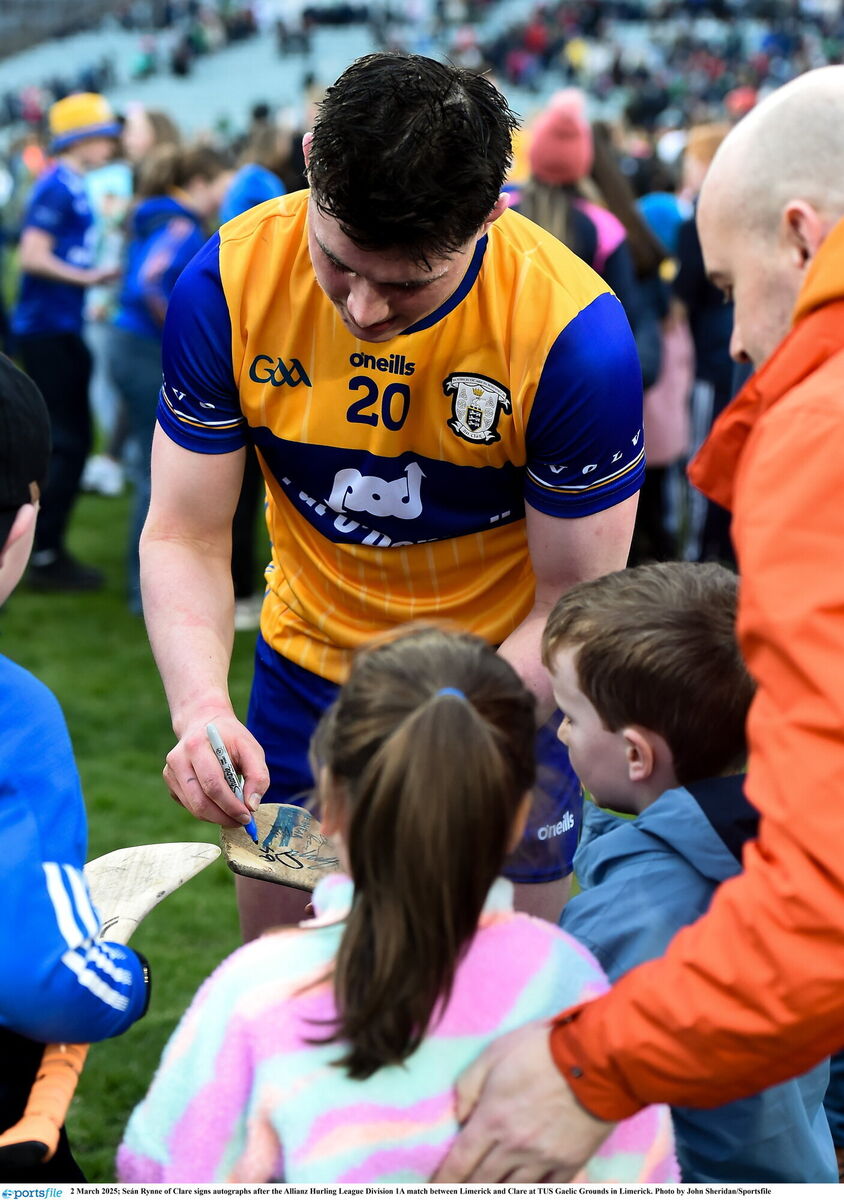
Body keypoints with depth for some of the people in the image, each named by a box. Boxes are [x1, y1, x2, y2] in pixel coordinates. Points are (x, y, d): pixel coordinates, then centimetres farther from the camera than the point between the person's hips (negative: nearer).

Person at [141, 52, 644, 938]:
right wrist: (200, 706, -30)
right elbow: (185, 539, -12)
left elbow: (572, 603, -18)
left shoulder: (574, 333, -27)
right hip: (305, 666, 3)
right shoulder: (230, 280, -19)